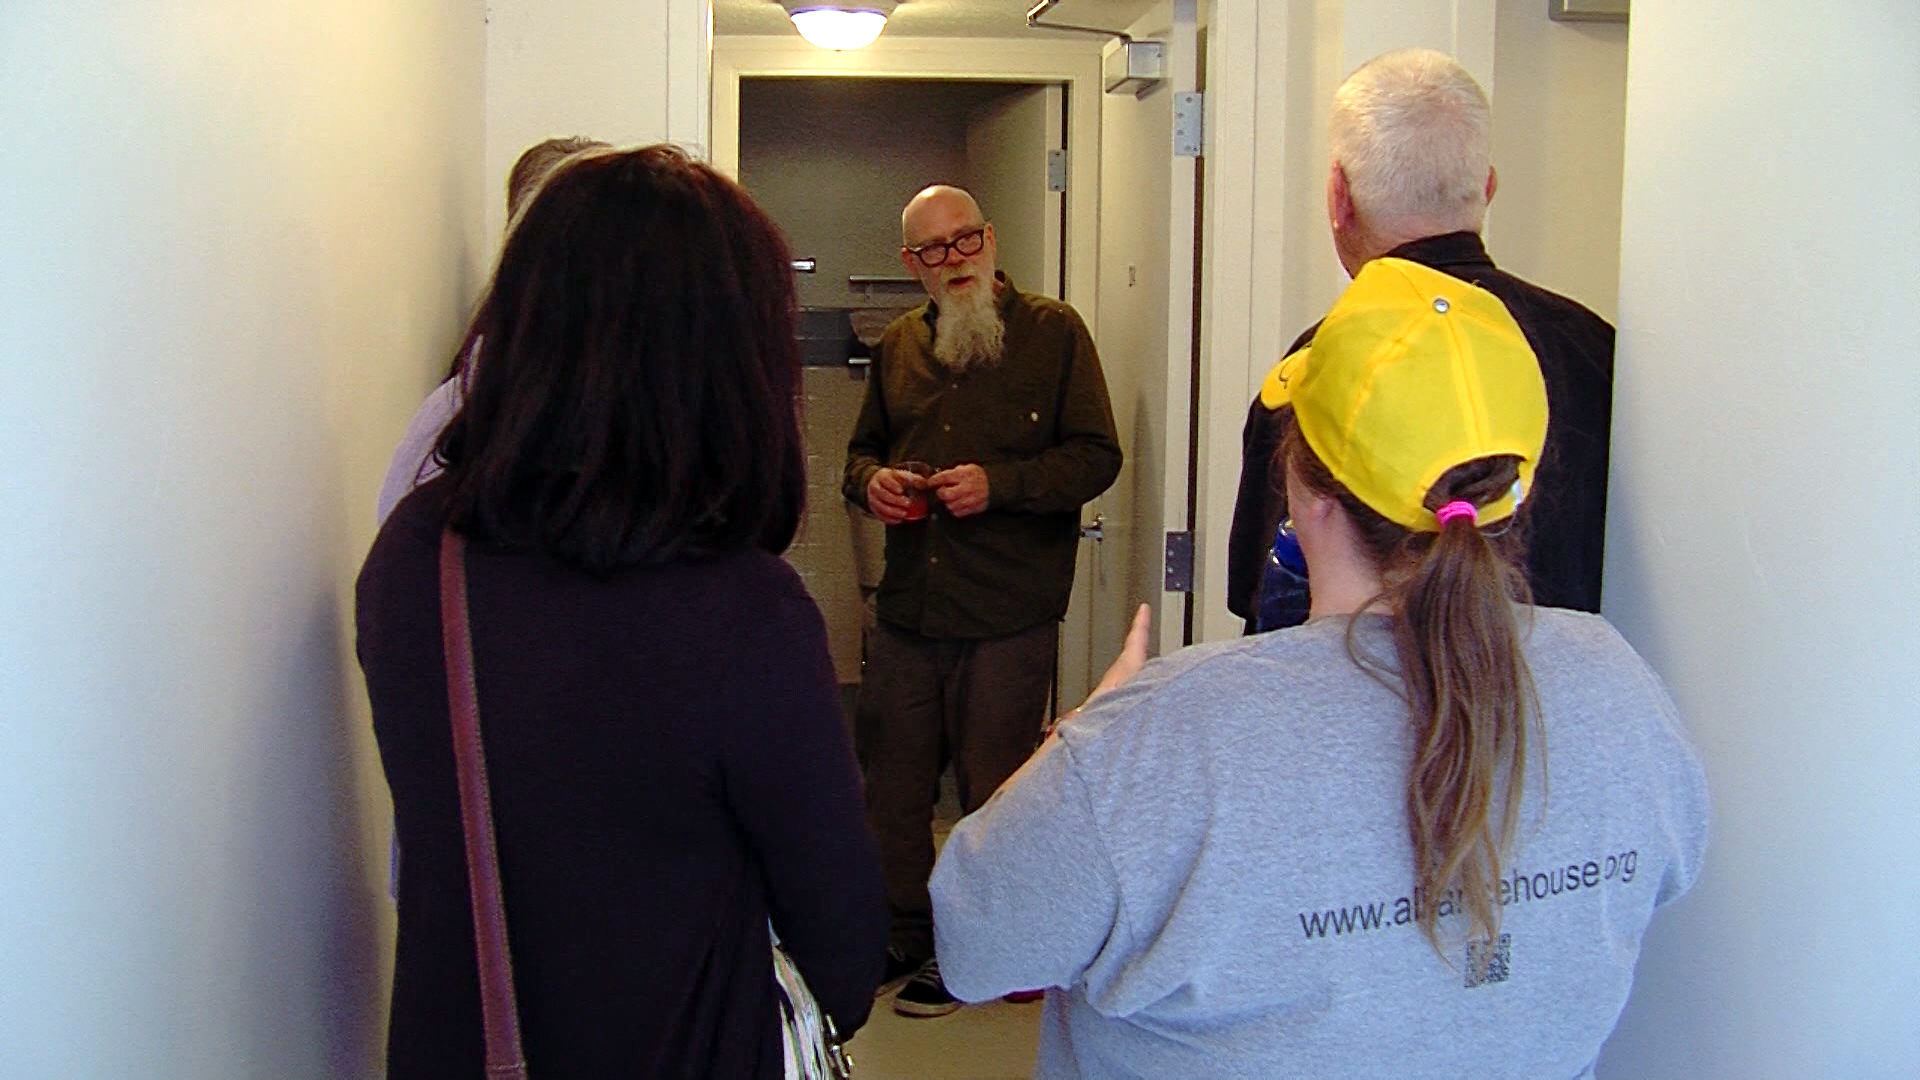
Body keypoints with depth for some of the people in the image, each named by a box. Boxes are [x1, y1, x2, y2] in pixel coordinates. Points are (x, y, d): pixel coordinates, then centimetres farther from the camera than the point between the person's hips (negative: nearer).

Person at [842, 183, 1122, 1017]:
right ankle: (905, 935, 28)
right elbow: (862, 447, 24)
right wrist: (871, 481, 0)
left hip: (1009, 614, -5)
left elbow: (1096, 456, -6)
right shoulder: (898, 346, 14)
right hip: (907, 606, 5)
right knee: (891, 778, 10)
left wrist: (997, 482, -19)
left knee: (993, 790, 5)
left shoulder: (1053, 332, -1)